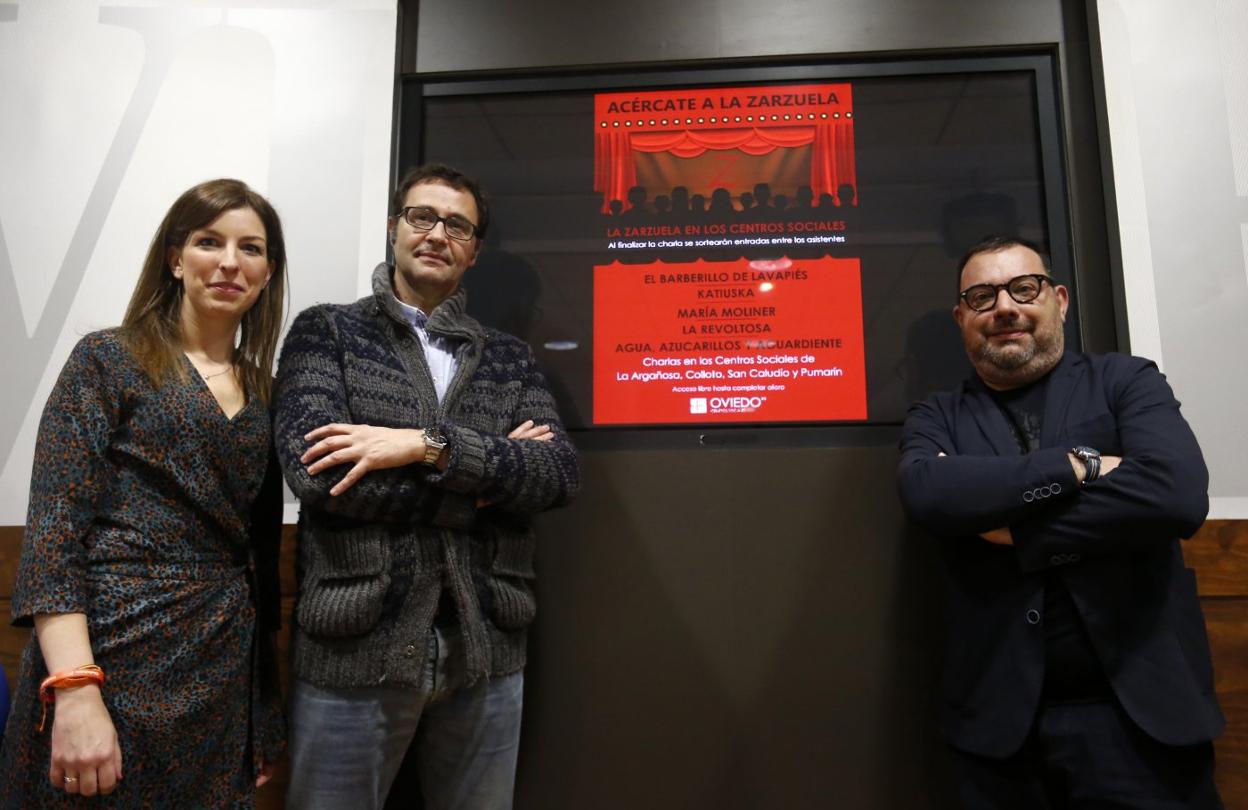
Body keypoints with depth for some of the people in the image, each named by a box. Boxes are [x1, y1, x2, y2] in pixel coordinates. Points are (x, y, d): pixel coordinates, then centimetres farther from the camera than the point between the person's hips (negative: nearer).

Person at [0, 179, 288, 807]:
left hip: (224, 674, 5)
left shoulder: (265, 393, 10)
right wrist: (76, 690, -21)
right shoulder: (108, 361, -3)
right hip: (113, 657, -4)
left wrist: (266, 709, 13)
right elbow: (53, 530, -10)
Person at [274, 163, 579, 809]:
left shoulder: (510, 358, 9)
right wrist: (490, 473, -11)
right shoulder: (327, 332, 3)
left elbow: (560, 474, -6)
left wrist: (428, 444, -18)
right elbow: (315, 472, -13)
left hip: (486, 651, 3)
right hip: (354, 647, -2)